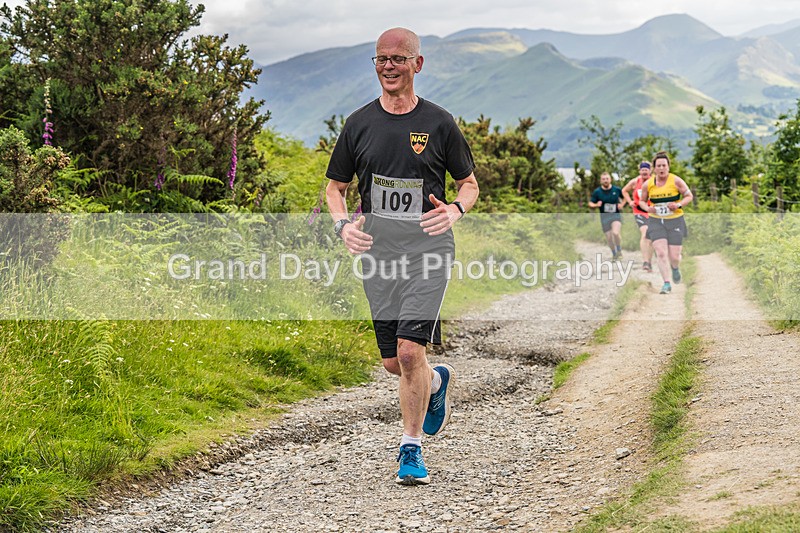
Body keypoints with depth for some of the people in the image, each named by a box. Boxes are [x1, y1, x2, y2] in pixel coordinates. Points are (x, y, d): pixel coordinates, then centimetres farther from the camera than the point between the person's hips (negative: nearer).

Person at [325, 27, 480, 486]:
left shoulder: (439, 123, 1)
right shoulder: (360, 124, 8)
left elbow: (470, 183, 11)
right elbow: (336, 186, 16)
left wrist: (455, 210, -12)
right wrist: (343, 224, -5)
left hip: (427, 247, -3)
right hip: (377, 250, 3)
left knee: (410, 351, -16)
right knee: (394, 362, 7)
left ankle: (411, 450, 0)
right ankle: (438, 381, 42)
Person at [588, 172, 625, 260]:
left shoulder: (617, 189, -1)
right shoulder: (597, 192, -2)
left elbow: (624, 197, 17)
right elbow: (590, 204, 3)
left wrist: (622, 204, -1)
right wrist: (596, 205, -18)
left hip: (616, 215, -2)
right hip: (604, 216, 2)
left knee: (616, 233, -25)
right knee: (609, 237, 2)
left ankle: (619, 251, -1)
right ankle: (614, 254, 26)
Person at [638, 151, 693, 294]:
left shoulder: (676, 181, -7)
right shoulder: (648, 184, -1)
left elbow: (689, 196, 2)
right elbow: (642, 201, 13)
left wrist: (679, 205, -17)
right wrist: (647, 208, -9)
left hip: (675, 221, -1)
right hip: (656, 222, 1)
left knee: (674, 257, -1)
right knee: (661, 253, -14)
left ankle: (675, 268, 36)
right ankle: (666, 284, -7)